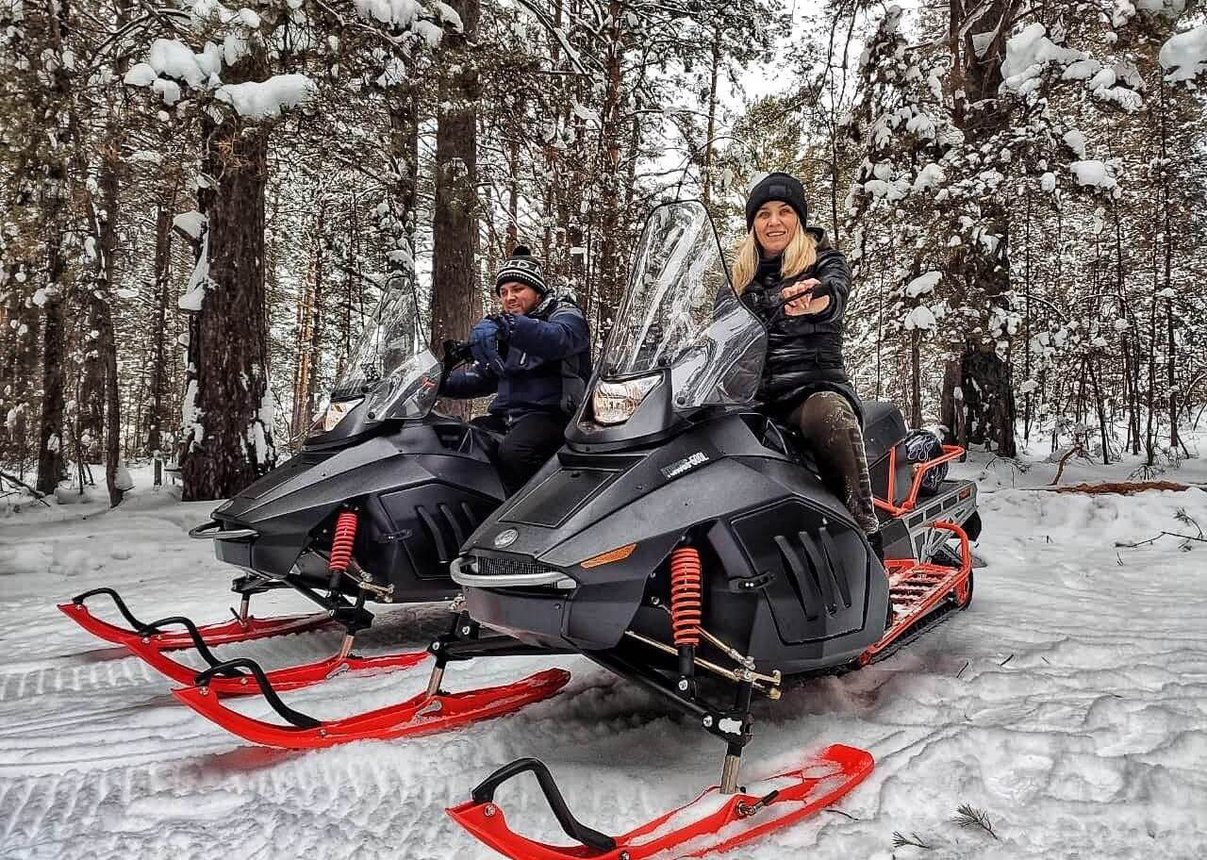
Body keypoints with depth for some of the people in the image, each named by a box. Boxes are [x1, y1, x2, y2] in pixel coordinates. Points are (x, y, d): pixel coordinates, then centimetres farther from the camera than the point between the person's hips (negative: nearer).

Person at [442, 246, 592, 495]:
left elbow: (560, 339, -24)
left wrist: (508, 326, -40)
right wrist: (443, 383, 5)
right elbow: (481, 377, 25)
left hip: (551, 412, -7)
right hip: (505, 416, 7)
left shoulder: (565, 313, 2)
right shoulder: (503, 331, 26)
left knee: (511, 453, -36)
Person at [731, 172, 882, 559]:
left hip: (815, 384, -3)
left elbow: (835, 294, -17)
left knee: (827, 416, -40)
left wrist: (816, 300, -41)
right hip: (754, 393, 4)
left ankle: (867, 537, -35)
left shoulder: (825, 261, 8)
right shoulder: (740, 275, 21)